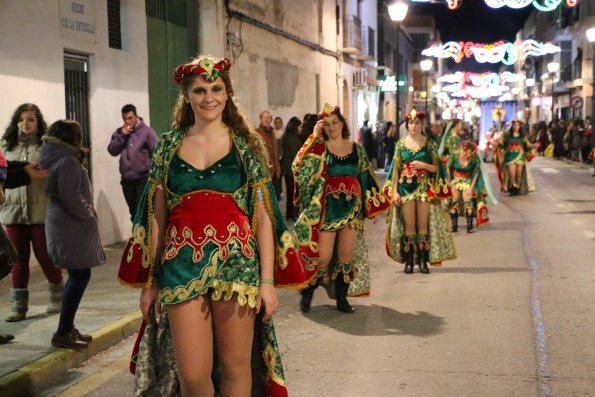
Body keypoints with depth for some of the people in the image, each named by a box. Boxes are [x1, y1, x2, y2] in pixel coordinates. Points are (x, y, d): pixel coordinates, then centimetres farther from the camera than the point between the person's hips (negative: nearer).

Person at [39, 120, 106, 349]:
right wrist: (90, 217, -10)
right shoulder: (67, 162, -16)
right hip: (71, 227, -10)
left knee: (77, 276, 16)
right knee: (80, 276, -5)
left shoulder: (57, 159, 13)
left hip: (64, 225, 10)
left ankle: (67, 328, 23)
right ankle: (63, 333, -2)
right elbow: (71, 198, -23)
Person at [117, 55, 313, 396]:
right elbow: (157, 217, 9)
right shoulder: (169, 145, 8)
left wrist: (268, 280, -5)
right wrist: (149, 282, 7)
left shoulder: (247, 143, 4)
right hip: (182, 265, 1)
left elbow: (263, 217, 1)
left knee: (235, 366, 5)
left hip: (236, 262, -1)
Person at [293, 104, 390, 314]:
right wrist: (314, 135, -16)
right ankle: (307, 294, 15)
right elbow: (300, 164, -18)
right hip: (327, 208, -3)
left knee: (346, 255, 4)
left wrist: (373, 203, 11)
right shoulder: (319, 147, 0)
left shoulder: (357, 149, 8)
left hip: (352, 207, 3)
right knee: (323, 257, -5)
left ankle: (341, 298, 16)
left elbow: (365, 178, 14)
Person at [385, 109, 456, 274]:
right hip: (406, 187, 1)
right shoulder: (401, 143, 5)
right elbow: (395, 168, 4)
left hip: (424, 188, 0)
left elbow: (437, 168, 4)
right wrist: (394, 191, -2)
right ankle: (409, 261, 7)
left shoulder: (429, 144, 3)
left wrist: (423, 165, -14)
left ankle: (423, 260, 6)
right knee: (409, 225, 1)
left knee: (423, 225, 0)